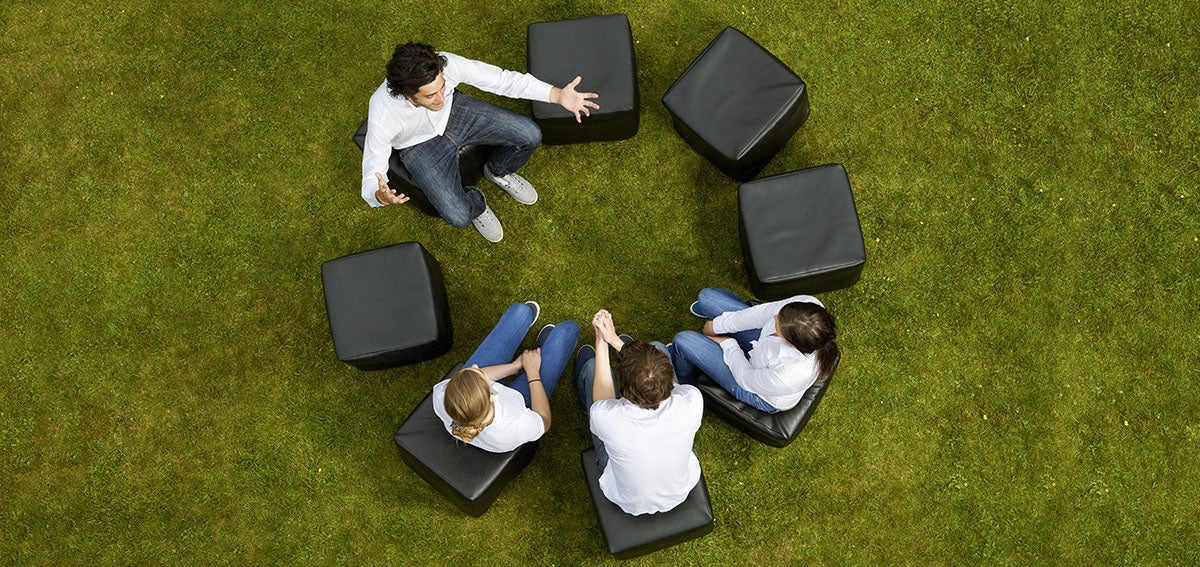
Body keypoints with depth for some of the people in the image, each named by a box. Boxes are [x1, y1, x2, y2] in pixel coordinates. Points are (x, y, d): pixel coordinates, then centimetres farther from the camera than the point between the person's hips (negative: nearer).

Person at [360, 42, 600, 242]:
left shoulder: (447, 64, -34)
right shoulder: (383, 114, -38)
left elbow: (501, 79, -21)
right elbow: (372, 178, -31)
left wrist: (558, 95, -29)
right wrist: (380, 196, -57)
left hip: (453, 112, 3)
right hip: (420, 145, -2)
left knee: (530, 135, -10)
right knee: (458, 216, -21)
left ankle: (498, 172, 24)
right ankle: (476, 203, 20)